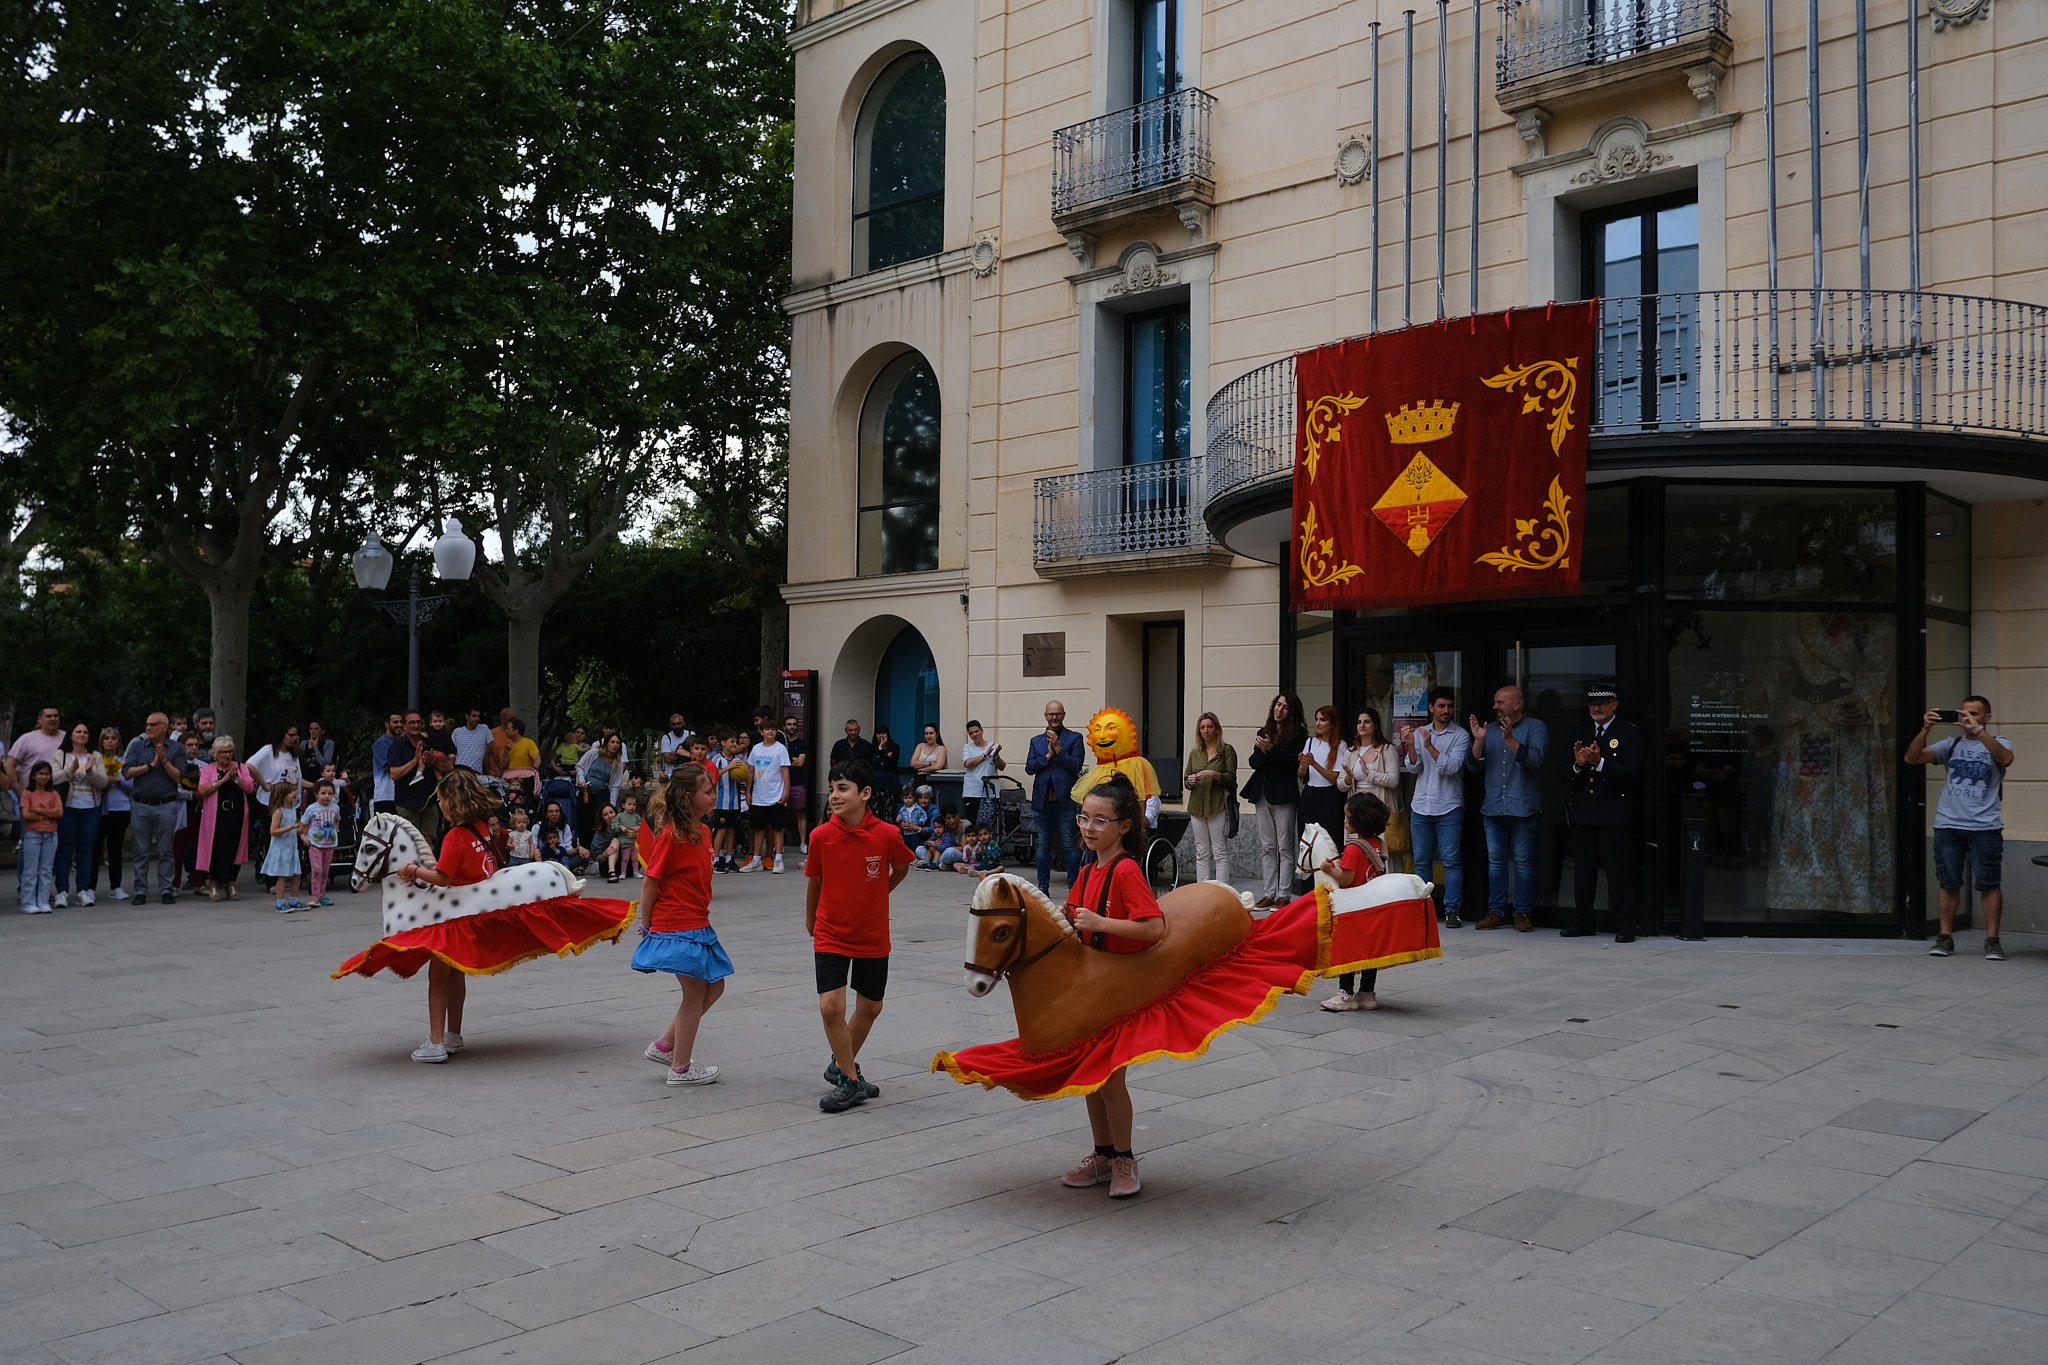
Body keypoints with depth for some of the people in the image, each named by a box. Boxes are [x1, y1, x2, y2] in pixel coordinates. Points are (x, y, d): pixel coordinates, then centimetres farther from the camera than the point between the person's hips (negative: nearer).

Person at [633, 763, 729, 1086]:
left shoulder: (701, 831, 9)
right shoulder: (670, 835, -17)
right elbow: (650, 882, -14)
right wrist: (646, 925, -7)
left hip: (698, 924, 9)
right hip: (677, 927, -9)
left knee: (714, 986, 16)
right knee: (695, 995, 2)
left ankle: (664, 1046, 26)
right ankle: (680, 1068, 16)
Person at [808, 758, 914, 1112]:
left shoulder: (888, 834, -16)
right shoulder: (822, 835, -13)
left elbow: (901, 869, 6)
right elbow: (814, 880, 4)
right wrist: (810, 919, 17)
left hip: (873, 937, 1)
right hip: (830, 934, -1)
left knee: (870, 1007, 13)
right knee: (831, 1007, -13)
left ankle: (842, 1065, 37)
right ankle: (849, 1082, 5)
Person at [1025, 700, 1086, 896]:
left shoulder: (1074, 738, 5)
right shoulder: (1036, 741, 15)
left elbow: (1076, 765, -8)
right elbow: (1029, 768, 4)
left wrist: (1058, 749, -13)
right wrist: (1048, 755, -7)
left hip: (1065, 799, -4)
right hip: (1042, 800, 4)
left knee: (1070, 844, -2)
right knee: (1043, 845, 8)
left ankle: (1074, 886, 3)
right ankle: (1043, 886, 14)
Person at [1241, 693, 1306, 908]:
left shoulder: (1299, 735, -2)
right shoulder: (1264, 732, 15)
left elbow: (1293, 765, -12)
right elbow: (1254, 762, 9)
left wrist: (1271, 749, -20)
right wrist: (1262, 751, -12)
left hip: (1284, 795, -6)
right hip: (1262, 794, 6)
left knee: (1285, 847, -3)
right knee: (1267, 847, 8)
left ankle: (1283, 894, 0)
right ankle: (1268, 894, 12)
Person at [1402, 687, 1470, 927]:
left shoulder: (1461, 736, 0)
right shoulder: (1418, 733, 10)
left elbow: (1451, 767, -12)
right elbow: (1413, 768, 1)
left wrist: (1430, 746, -19)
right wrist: (1410, 745, -15)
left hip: (1449, 808, -3)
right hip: (1421, 807, 3)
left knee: (1451, 860, -5)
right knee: (1421, 860, 7)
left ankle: (1452, 910, -2)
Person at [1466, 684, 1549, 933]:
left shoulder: (1535, 727, 1)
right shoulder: (1490, 729, 14)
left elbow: (1535, 759, -14)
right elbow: (1474, 765, 10)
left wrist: (1509, 739, -23)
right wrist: (1478, 740, -6)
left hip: (1523, 808, -5)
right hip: (1493, 807, 5)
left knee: (1523, 861, -1)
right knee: (1495, 860, 7)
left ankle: (1523, 913, 6)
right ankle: (1496, 912, 13)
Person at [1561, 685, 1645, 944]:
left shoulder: (1630, 734, -1)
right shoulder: (1578, 734, 14)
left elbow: (1632, 774, -12)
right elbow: (1565, 776, 10)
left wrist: (1599, 762, -22)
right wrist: (1578, 765, -12)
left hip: (1615, 816, -5)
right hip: (1582, 814, 5)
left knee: (1619, 870, -3)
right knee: (1583, 870, 10)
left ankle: (1625, 925, 3)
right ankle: (1583, 921, 19)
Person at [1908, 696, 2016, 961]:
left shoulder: (1997, 742, 7)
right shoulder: (1951, 744, 13)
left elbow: (2006, 758, -18)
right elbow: (1912, 758, 4)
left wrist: (1977, 729, -23)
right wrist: (1926, 729, -9)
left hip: (1984, 827, -2)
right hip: (1947, 825, 2)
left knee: (1990, 884, -1)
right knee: (1948, 883, 6)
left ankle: (1992, 940, 6)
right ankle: (1945, 938, 12)